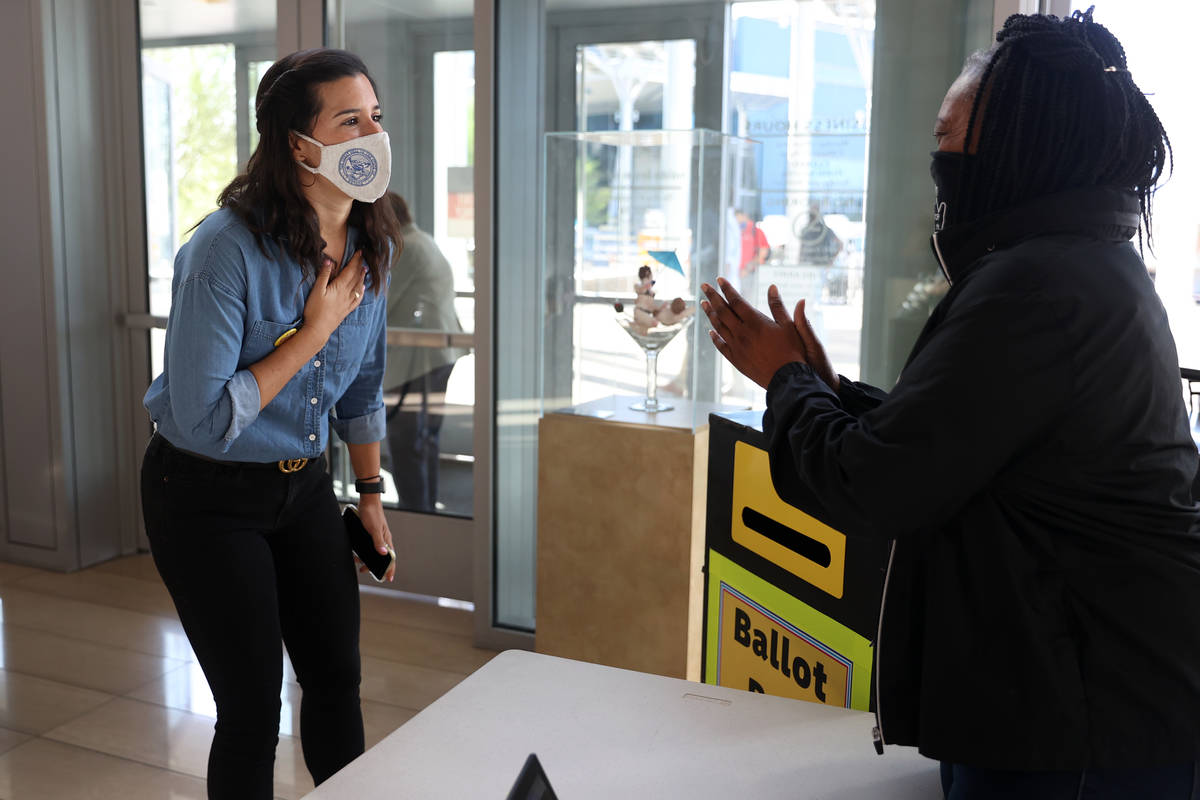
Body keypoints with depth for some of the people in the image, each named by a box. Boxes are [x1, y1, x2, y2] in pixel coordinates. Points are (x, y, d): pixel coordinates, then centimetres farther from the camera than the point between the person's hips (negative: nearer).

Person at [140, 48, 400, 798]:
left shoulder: (370, 246, -4)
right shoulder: (227, 250, -25)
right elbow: (202, 419, -26)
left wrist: (371, 495, 13)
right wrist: (313, 331, -23)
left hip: (304, 485, 6)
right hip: (208, 498, -6)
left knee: (337, 677, 14)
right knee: (252, 708, 2)